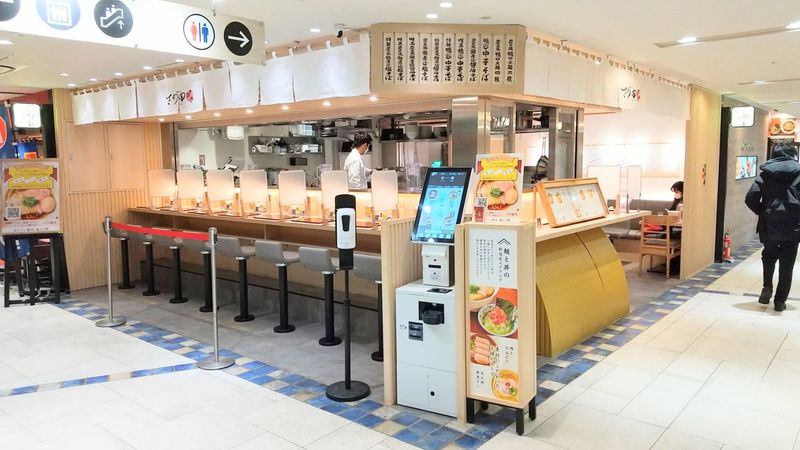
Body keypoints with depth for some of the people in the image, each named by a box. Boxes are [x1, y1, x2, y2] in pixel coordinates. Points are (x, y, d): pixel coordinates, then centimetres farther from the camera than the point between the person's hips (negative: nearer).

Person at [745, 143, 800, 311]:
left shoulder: (766, 172, 3)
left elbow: (751, 198, -5)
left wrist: (763, 213, 9)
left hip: (769, 225, 1)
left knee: (769, 256, 24)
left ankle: (767, 287, 7)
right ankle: (780, 301, 12)